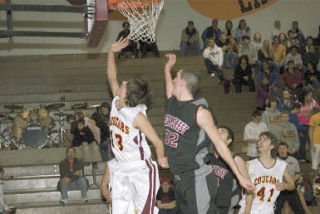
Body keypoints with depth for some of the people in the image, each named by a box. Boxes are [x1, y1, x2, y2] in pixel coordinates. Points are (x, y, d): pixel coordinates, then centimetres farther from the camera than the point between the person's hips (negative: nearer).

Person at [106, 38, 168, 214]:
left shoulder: (137, 116, -22)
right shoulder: (116, 102, -1)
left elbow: (157, 141, -18)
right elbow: (112, 76, 12)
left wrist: (161, 159, -4)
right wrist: (111, 52, 8)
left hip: (141, 170, -7)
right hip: (122, 168, 7)